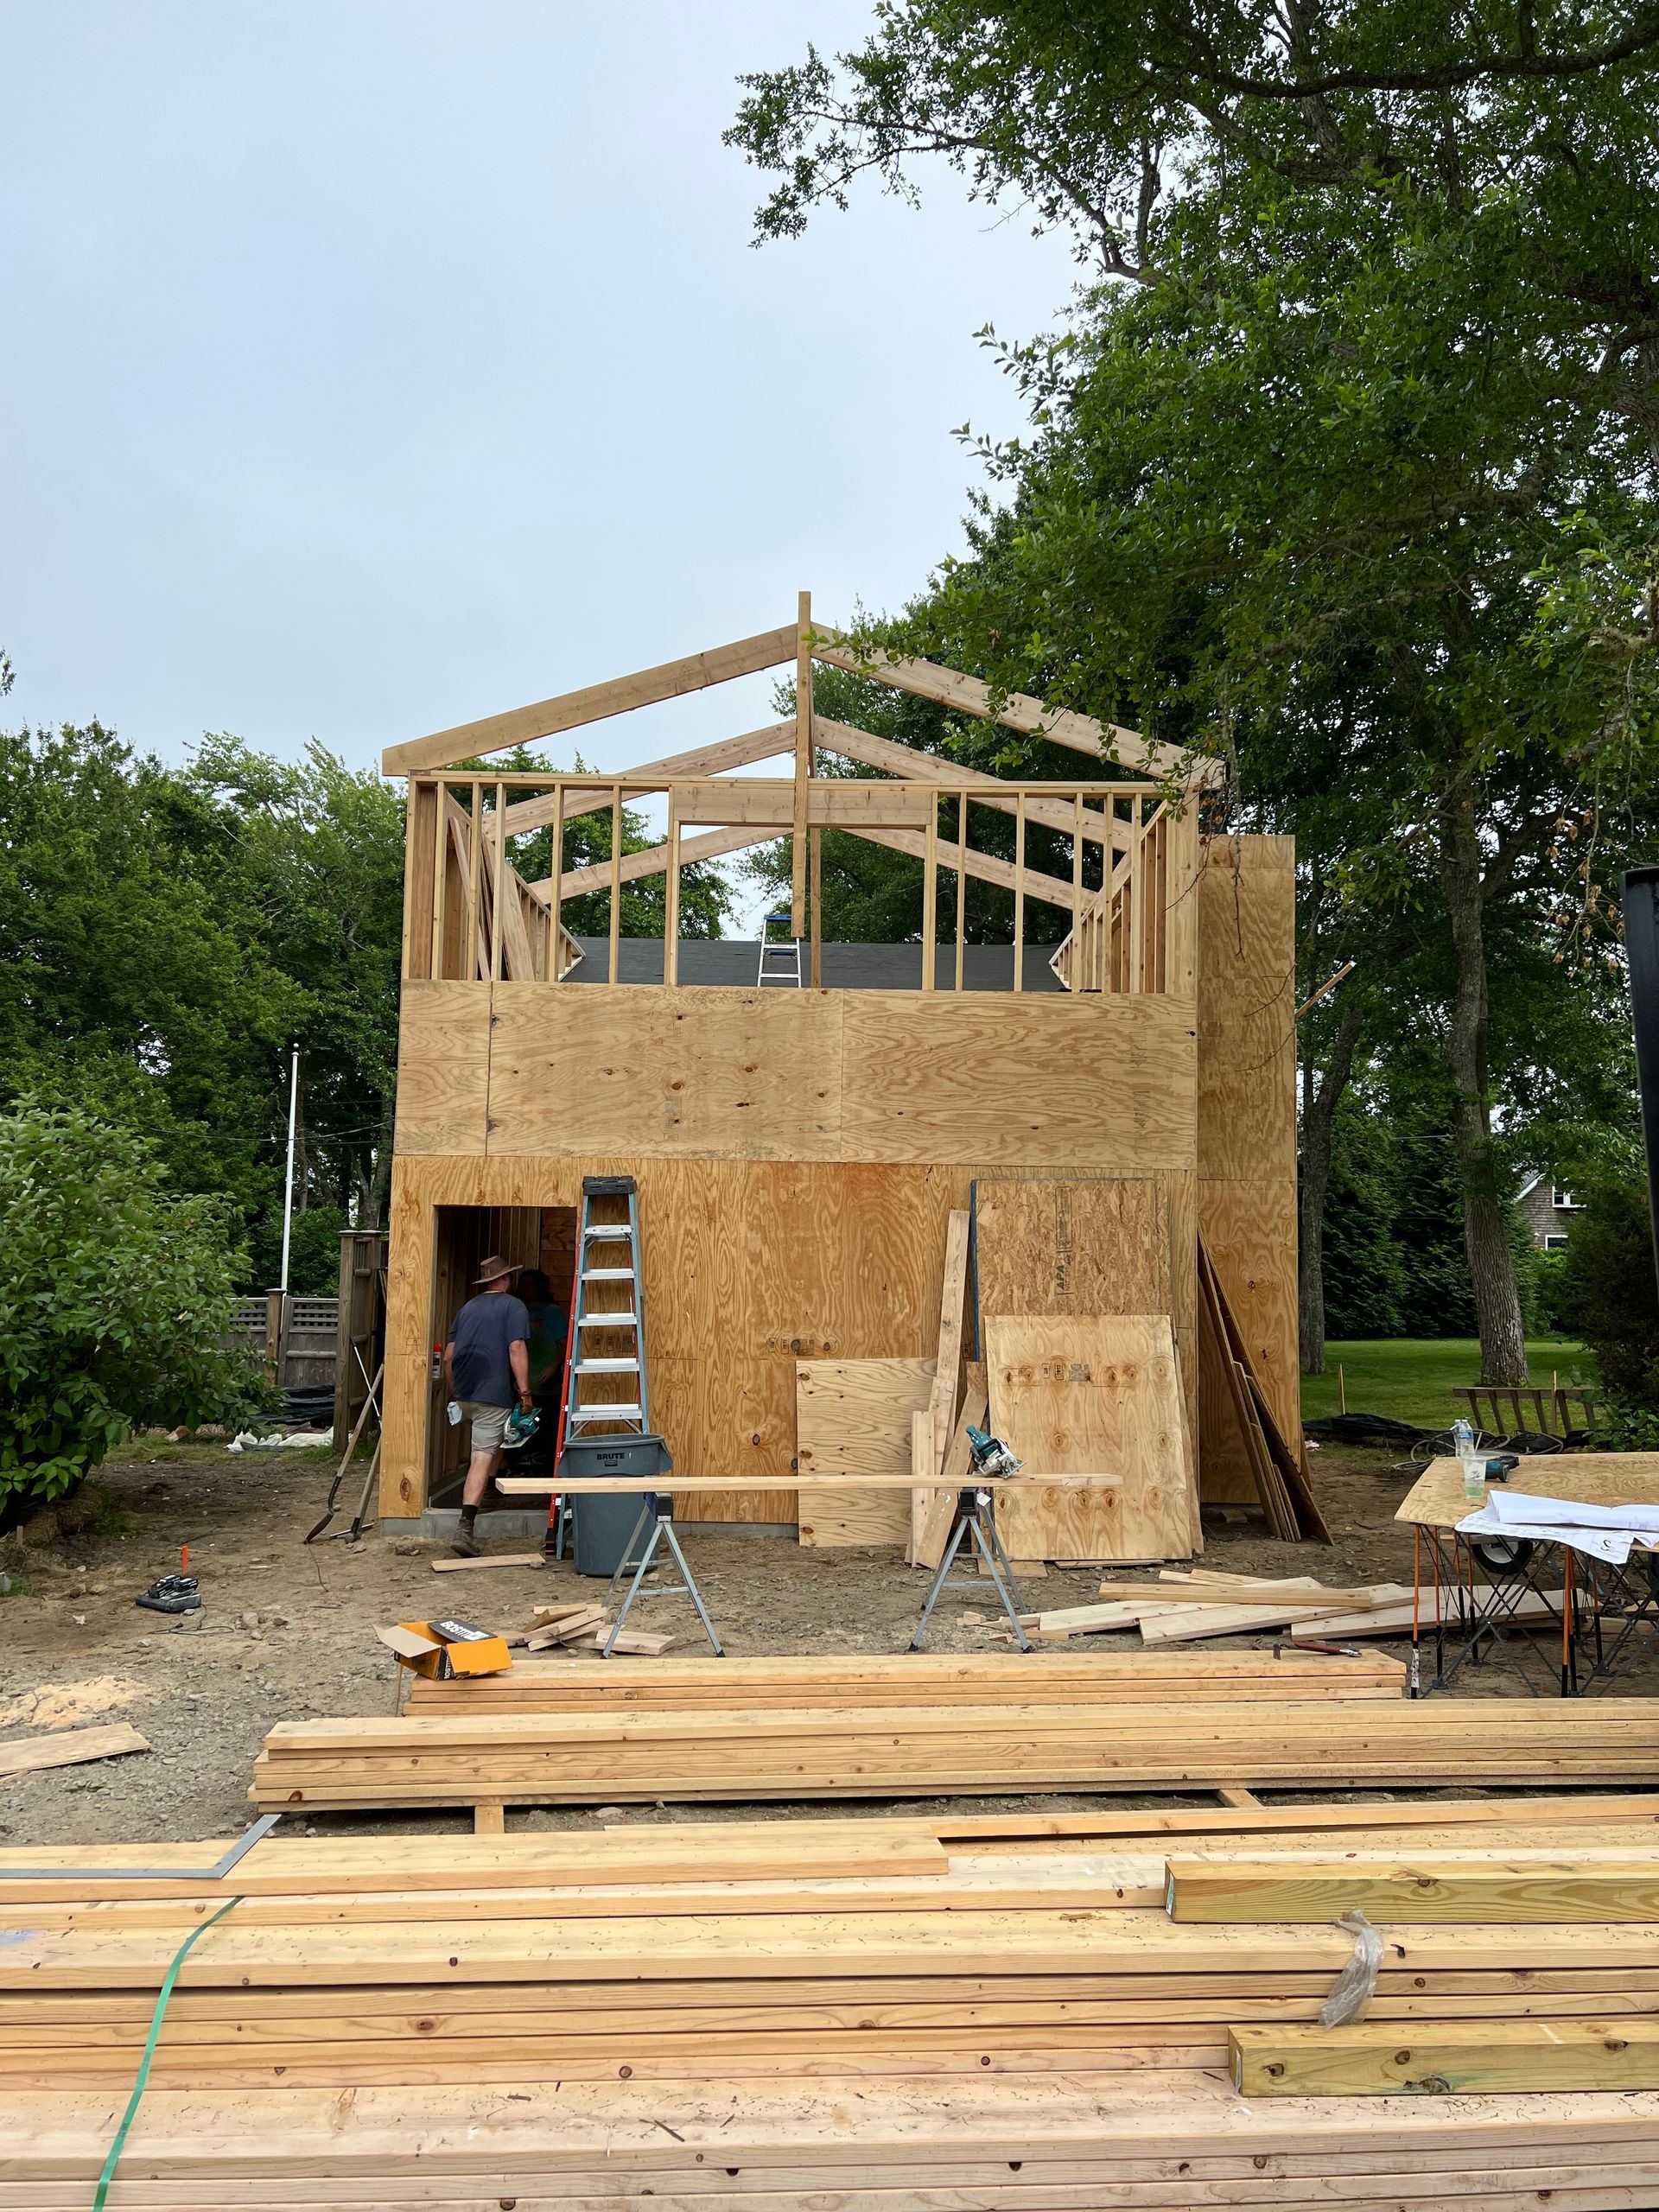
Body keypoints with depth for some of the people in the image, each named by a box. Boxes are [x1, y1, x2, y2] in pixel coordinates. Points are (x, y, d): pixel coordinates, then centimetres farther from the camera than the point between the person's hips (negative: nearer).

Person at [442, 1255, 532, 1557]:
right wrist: (525, 1392, -12)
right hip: (494, 1394, -6)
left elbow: (448, 1356, 17)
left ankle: (481, 1494, 30)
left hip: (464, 1394, 7)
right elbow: (517, 1349, -13)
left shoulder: (467, 1308, 16)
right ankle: (465, 1529, -17)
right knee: (482, 1458, -9)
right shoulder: (513, 1306, -1)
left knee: (495, 1442, 29)